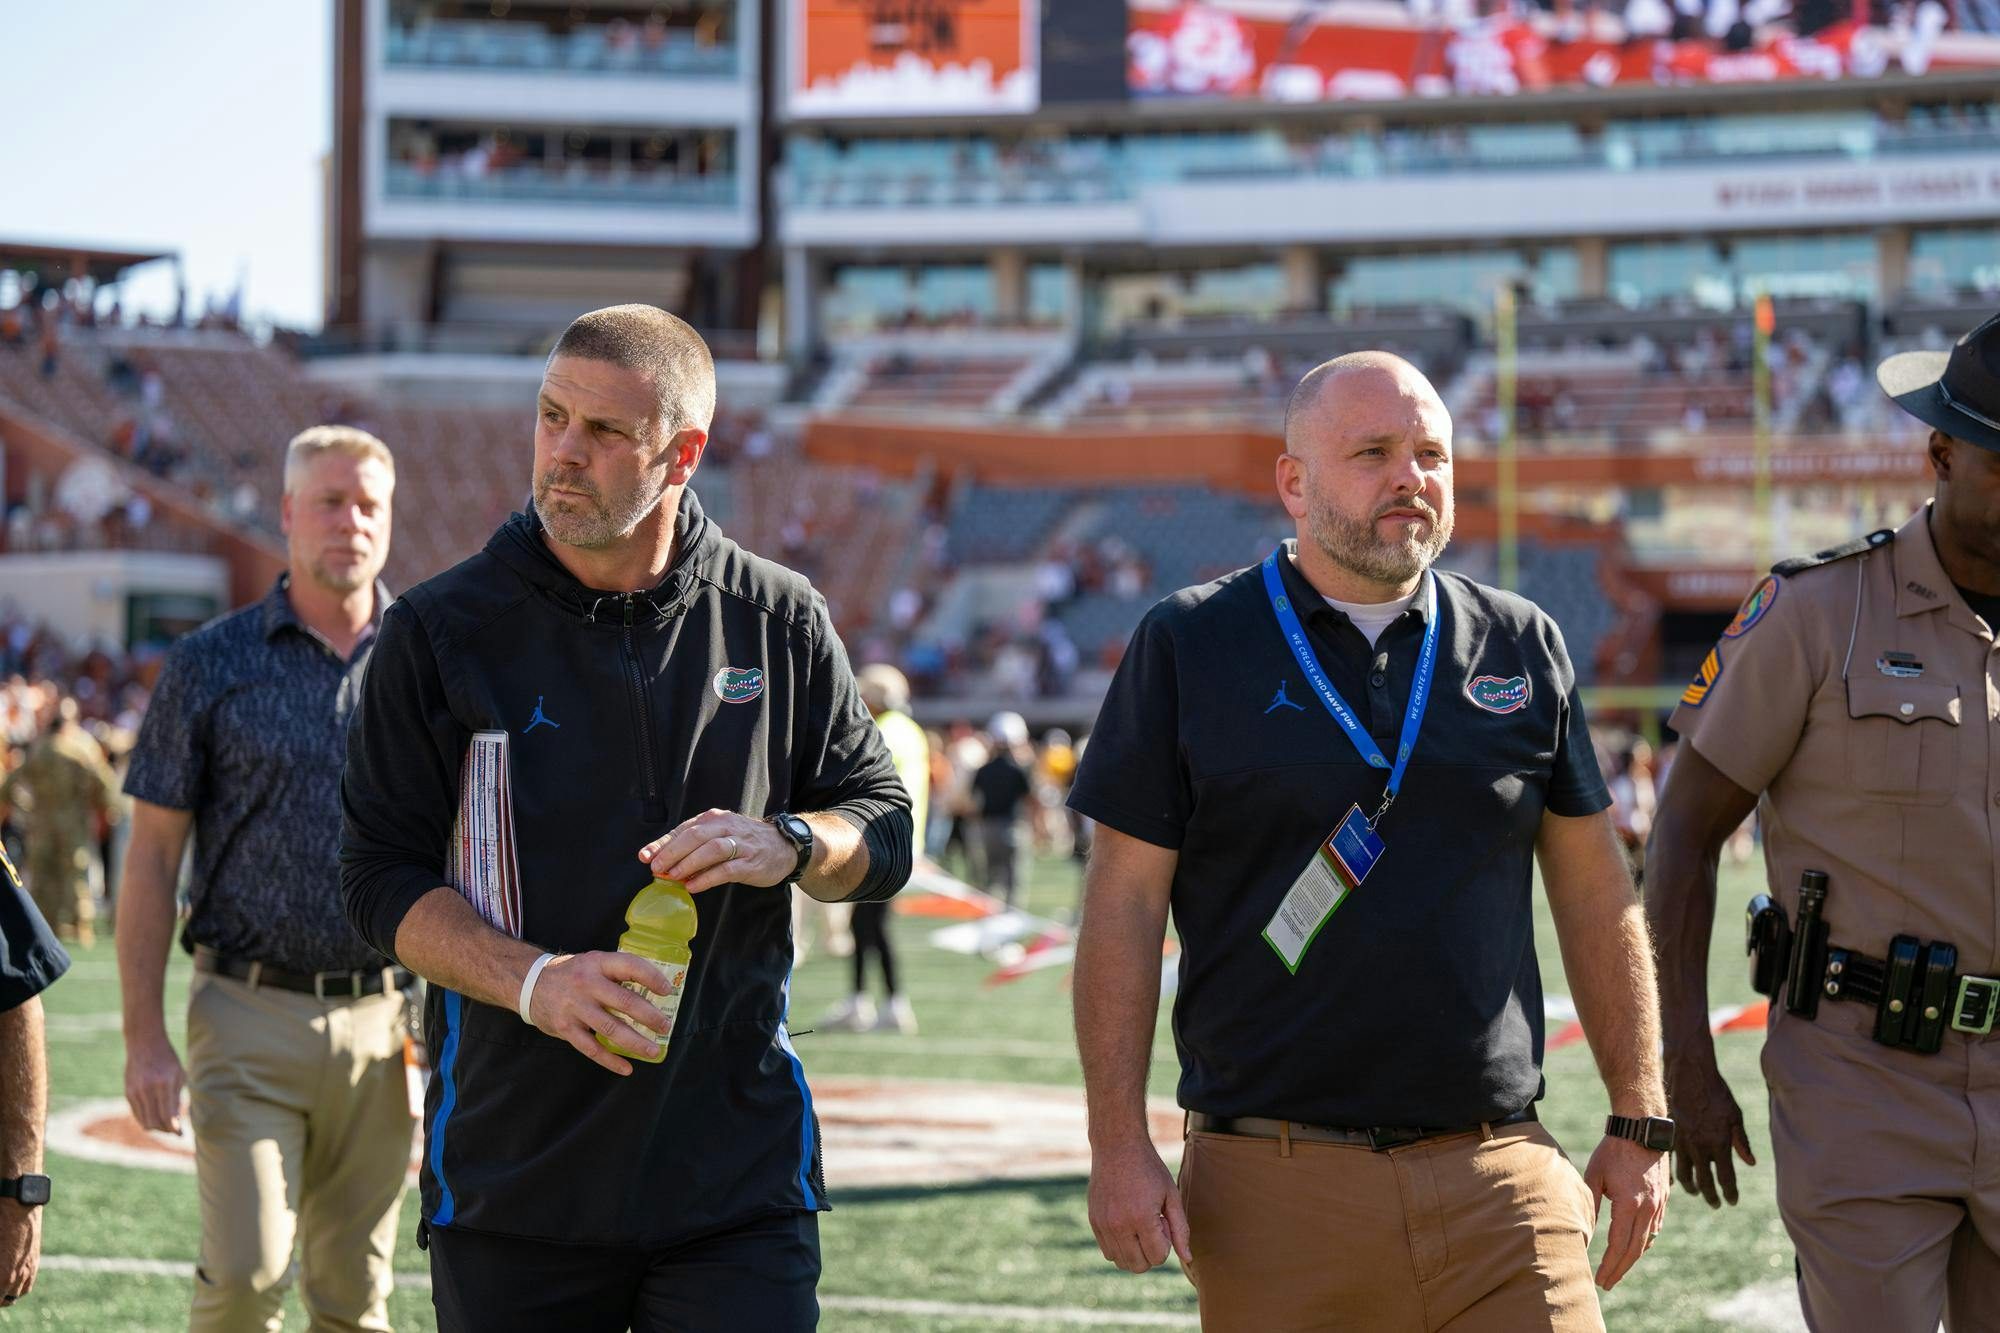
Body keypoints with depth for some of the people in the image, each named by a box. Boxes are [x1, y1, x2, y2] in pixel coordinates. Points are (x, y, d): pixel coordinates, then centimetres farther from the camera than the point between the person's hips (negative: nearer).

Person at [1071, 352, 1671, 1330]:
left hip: (1496, 1174, 2)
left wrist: (1638, 1123, 11)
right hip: (1275, 1185, -2)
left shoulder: (1521, 647, 11)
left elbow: (1596, 891, 15)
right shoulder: (1187, 646, 3)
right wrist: (1118, 1146, -7)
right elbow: (1124, 905, 1)